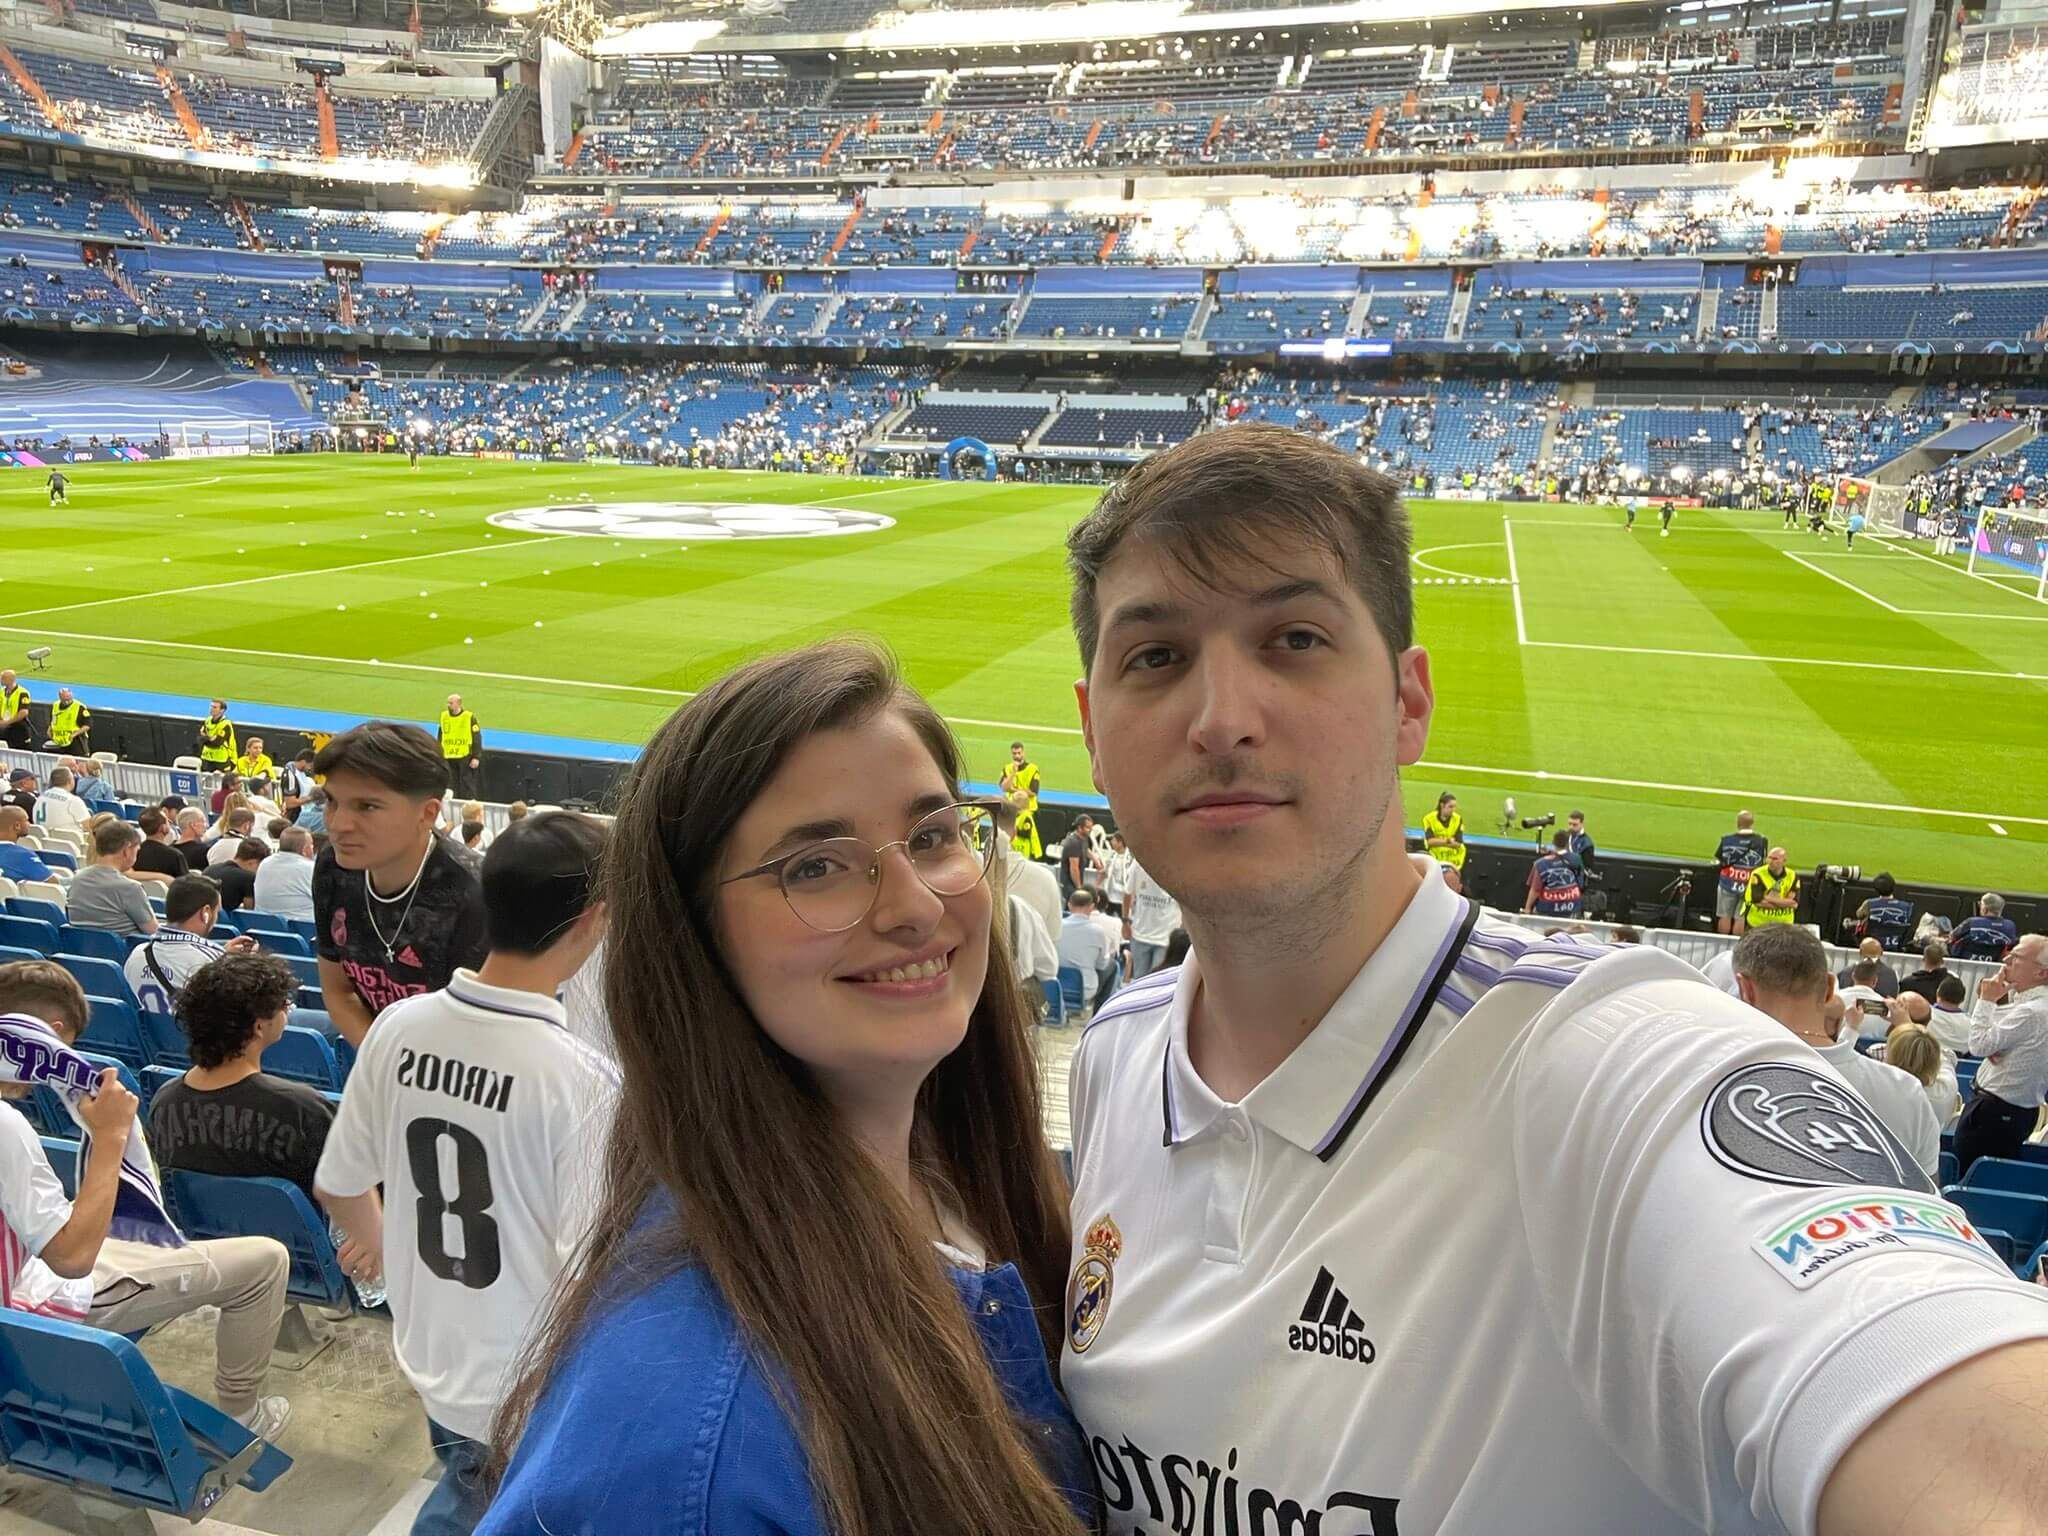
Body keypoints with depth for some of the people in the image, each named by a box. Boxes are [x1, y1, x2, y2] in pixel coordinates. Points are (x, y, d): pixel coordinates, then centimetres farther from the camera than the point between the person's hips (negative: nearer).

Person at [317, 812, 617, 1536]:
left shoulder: (399, 1027, -10)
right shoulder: (583, 1079, -28)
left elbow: (337, 1186, 4)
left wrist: (374, 1237, 25)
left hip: (427, 1357, 6)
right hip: (527, 1397, -6)